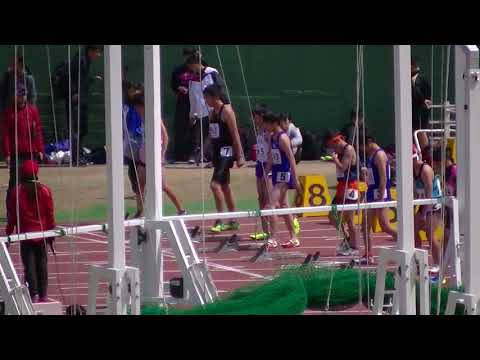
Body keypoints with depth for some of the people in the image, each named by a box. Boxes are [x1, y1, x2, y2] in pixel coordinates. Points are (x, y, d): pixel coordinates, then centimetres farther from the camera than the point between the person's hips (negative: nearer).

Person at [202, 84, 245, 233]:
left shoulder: (227, 111, -12)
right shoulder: (213, 112, 12)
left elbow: (235, 134, -13)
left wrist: (240, 156, -15)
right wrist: (212, 156, 18)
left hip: (226, 152, -9)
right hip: (217, 151, 9)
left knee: (215, 184, -17)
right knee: (225, 186, 14)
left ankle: (220, 221, -14)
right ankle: (233, 221, 23)